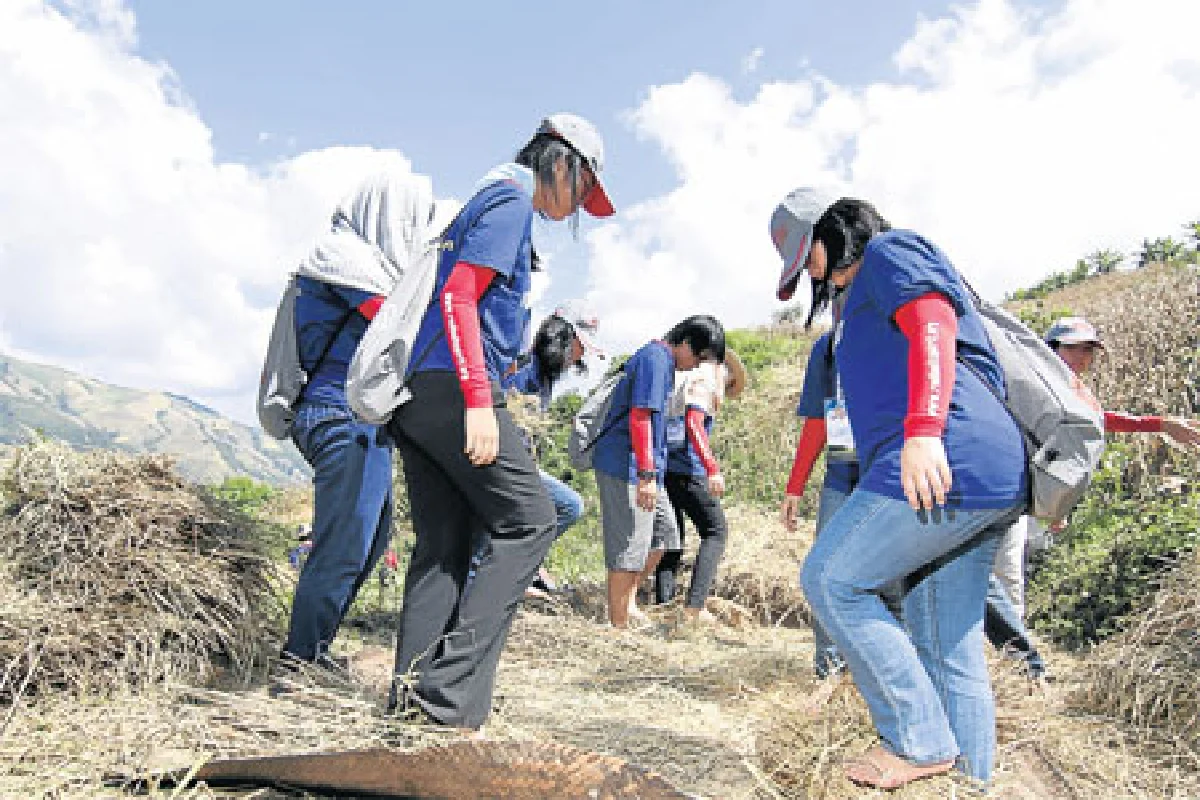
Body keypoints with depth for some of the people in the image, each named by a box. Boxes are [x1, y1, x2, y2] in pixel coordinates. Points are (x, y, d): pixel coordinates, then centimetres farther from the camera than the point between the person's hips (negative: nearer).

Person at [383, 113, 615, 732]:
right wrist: (479, 400, -23)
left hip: (416, 394, 10)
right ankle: (449, 689, -10)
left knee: (444, 541, 8)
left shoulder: (486, 203, 27)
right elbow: (460, 297, -15)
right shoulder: (512, 201, -2)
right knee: (529, 521, -5)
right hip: (454, 388, -10)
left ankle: (410, 696, 9)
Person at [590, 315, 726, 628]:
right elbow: (640, 417, -22)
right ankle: (619, 623, 5)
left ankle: (627, 599, 25)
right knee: (628, 546, -4)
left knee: (664, 533, 16)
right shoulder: (657, 359, -14)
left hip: (643, 468, 10)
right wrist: (647, 476, -24)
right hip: (627, 467, -10)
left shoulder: (657, 357, 17)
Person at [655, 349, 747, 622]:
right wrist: (713, 469, -24)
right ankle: (695, 604, -8)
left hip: (658, 464, 8)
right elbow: (694, 423, -17)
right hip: (685, 465, -8)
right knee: (715, 531, 3)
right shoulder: (706, 378, -1)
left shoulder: (677, 376, 23)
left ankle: (663, 600, 12)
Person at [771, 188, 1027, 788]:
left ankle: (919, 742, -2)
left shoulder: (890, 252, 5)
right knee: (951, 652, 9)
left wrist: (922, 430, -29)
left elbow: (934, 327, -15)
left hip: (948, 462, -10)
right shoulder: (866, 298, 32)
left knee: (829, 580, -7)